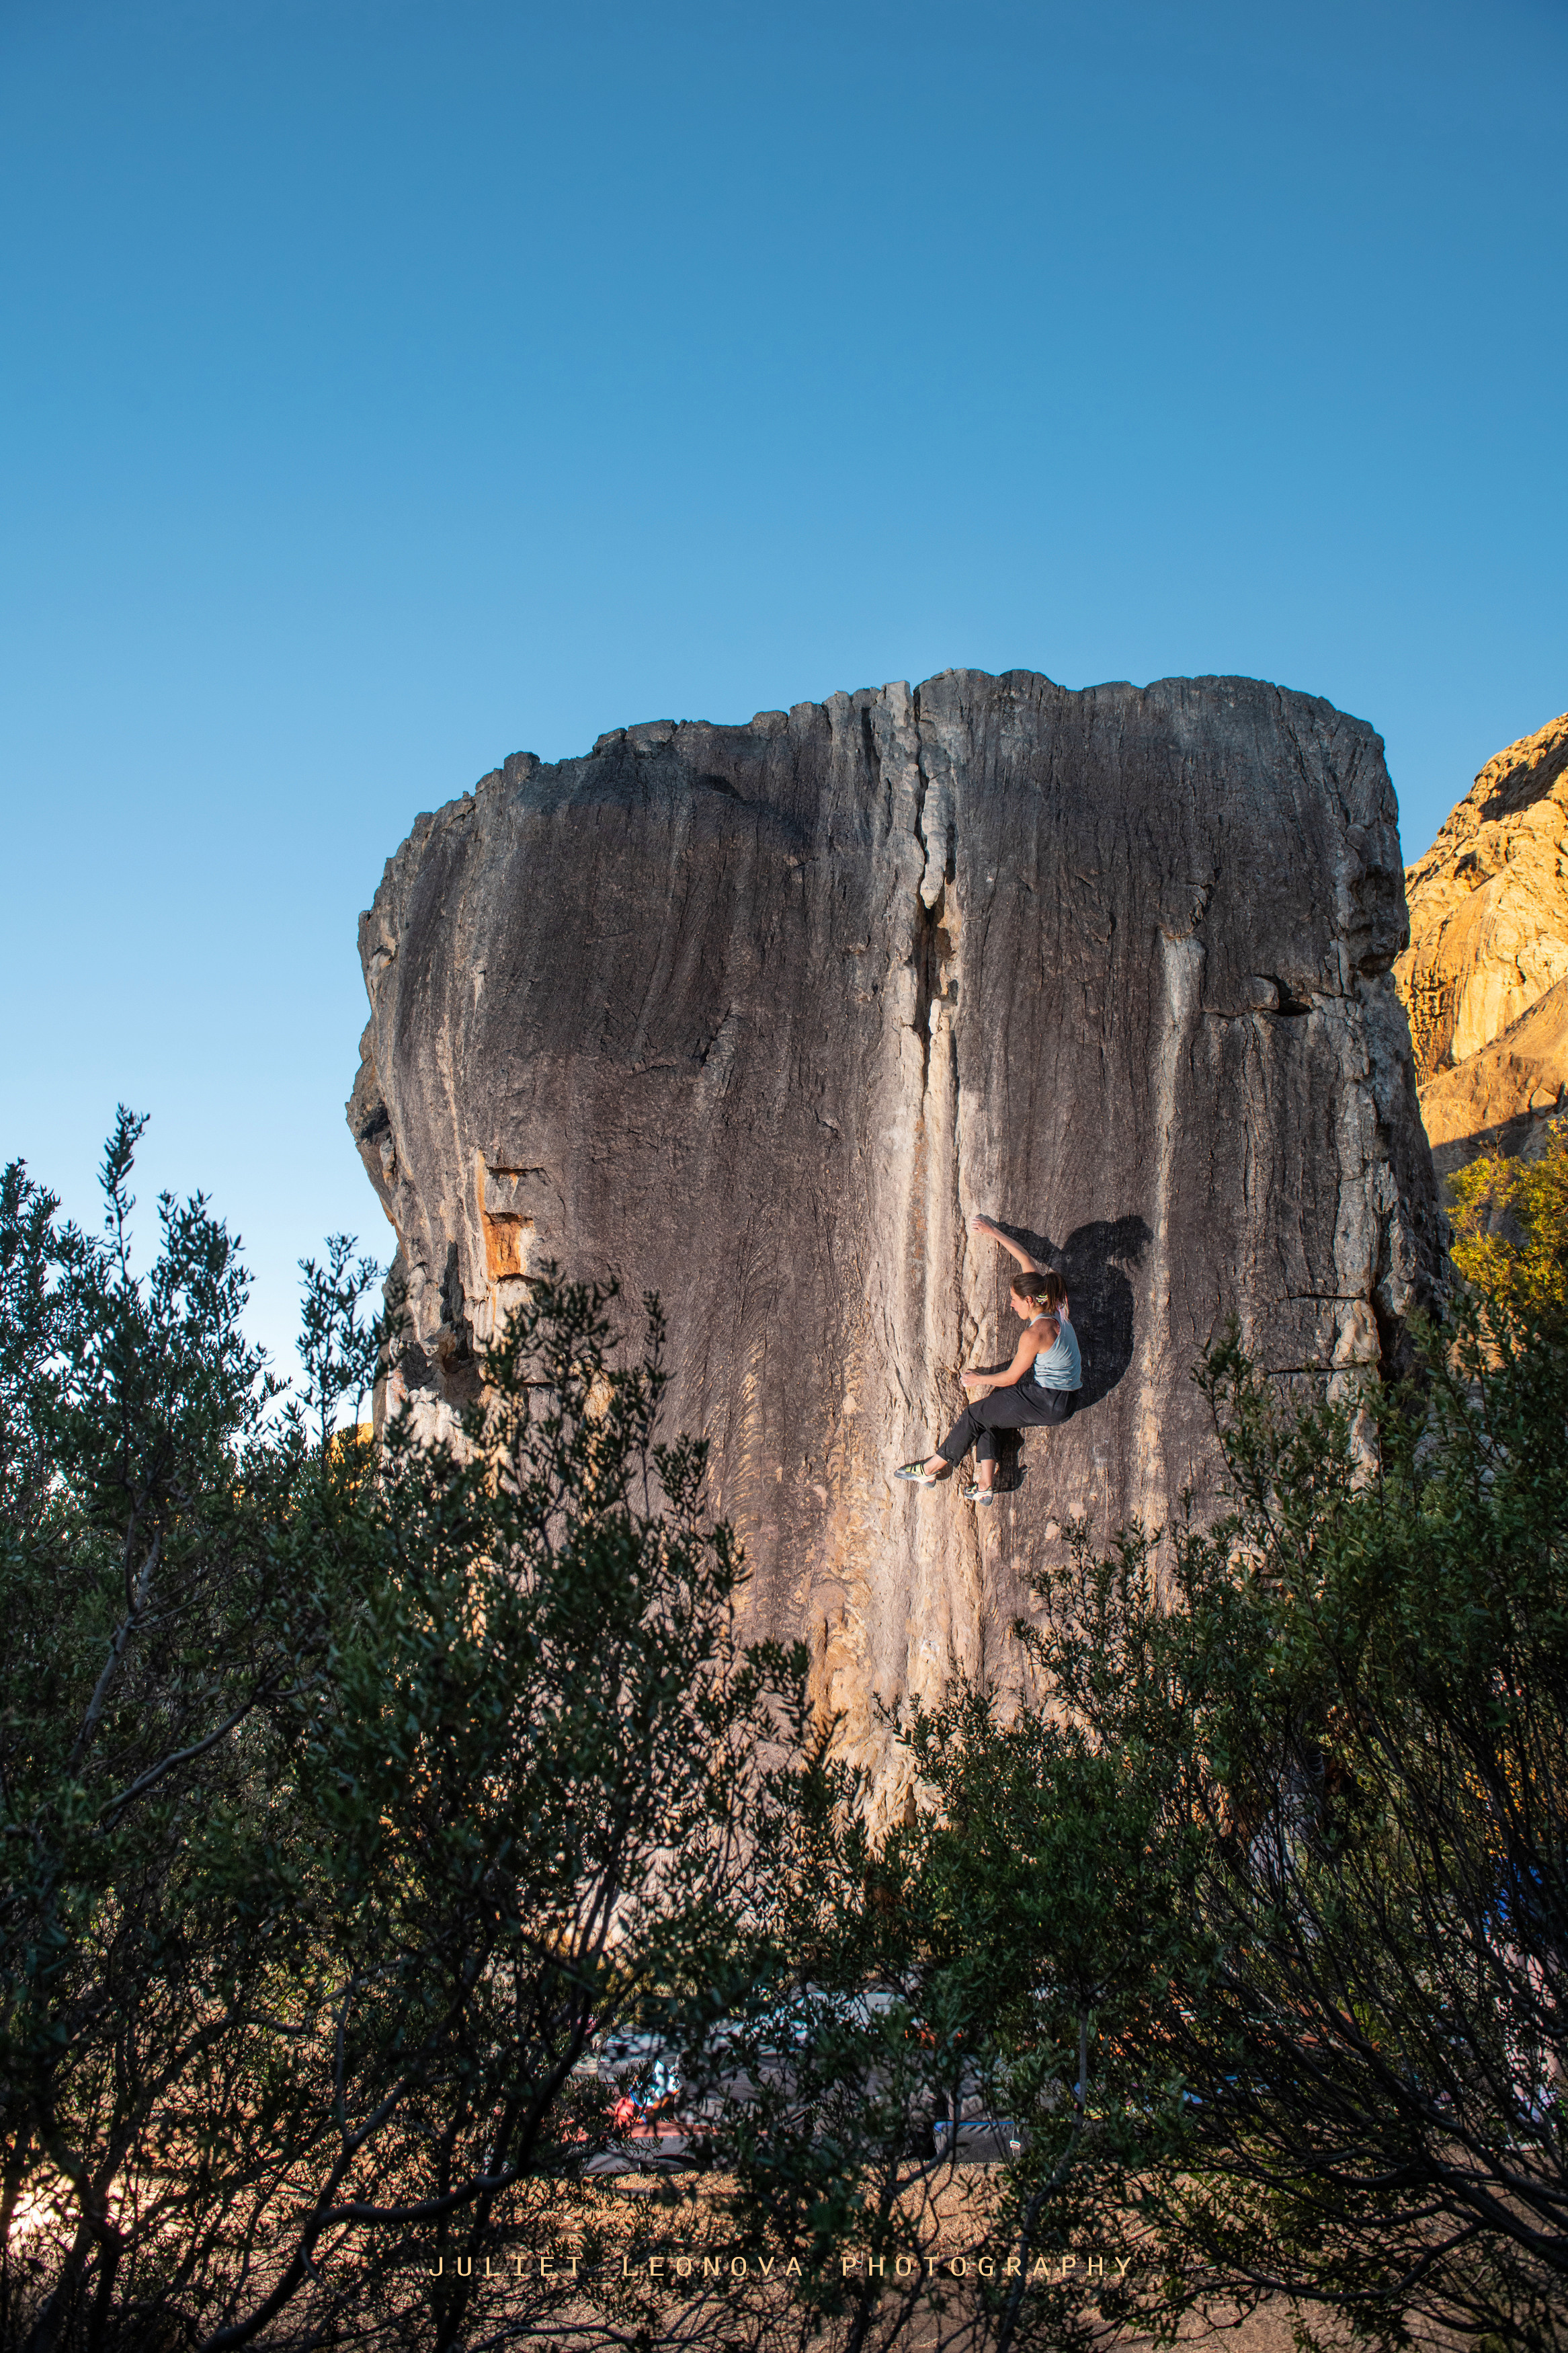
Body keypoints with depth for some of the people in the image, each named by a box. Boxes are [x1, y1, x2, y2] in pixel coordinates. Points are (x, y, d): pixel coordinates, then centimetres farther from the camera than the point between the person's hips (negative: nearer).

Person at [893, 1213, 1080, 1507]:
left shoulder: (1035, 1333, -25)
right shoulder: (1053, 1307, 0)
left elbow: (1010, 1378, -13)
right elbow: (1025, 1257, 9)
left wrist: (977, 1379, 4)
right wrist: (993, 1232, 13)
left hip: (1050, 1402, -9)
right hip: (1058, 1393, 9)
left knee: (976, 1412, -6)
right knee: (986, 1411, 2)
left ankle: (933, 1467, 5)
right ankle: (985, 1485, -4)